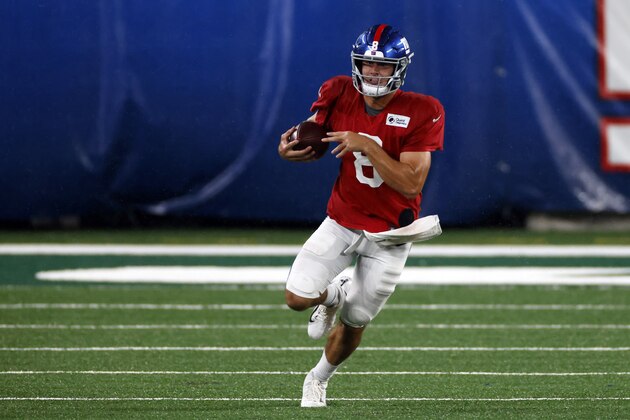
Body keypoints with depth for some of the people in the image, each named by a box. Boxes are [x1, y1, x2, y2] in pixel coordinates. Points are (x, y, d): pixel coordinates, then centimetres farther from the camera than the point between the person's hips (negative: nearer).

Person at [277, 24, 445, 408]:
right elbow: (312, 143, 4)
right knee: (298, 297, -16)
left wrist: (366, 145, -31)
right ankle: (334, 294, 21)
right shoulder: (340, 95, -10)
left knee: (355, 323, 10)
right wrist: (290, 148, -20)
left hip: (390, 235, -2)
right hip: (343, 221, 2)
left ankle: (320, 378, 41)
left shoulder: (422, 113, -20)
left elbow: (411, 184, -25)